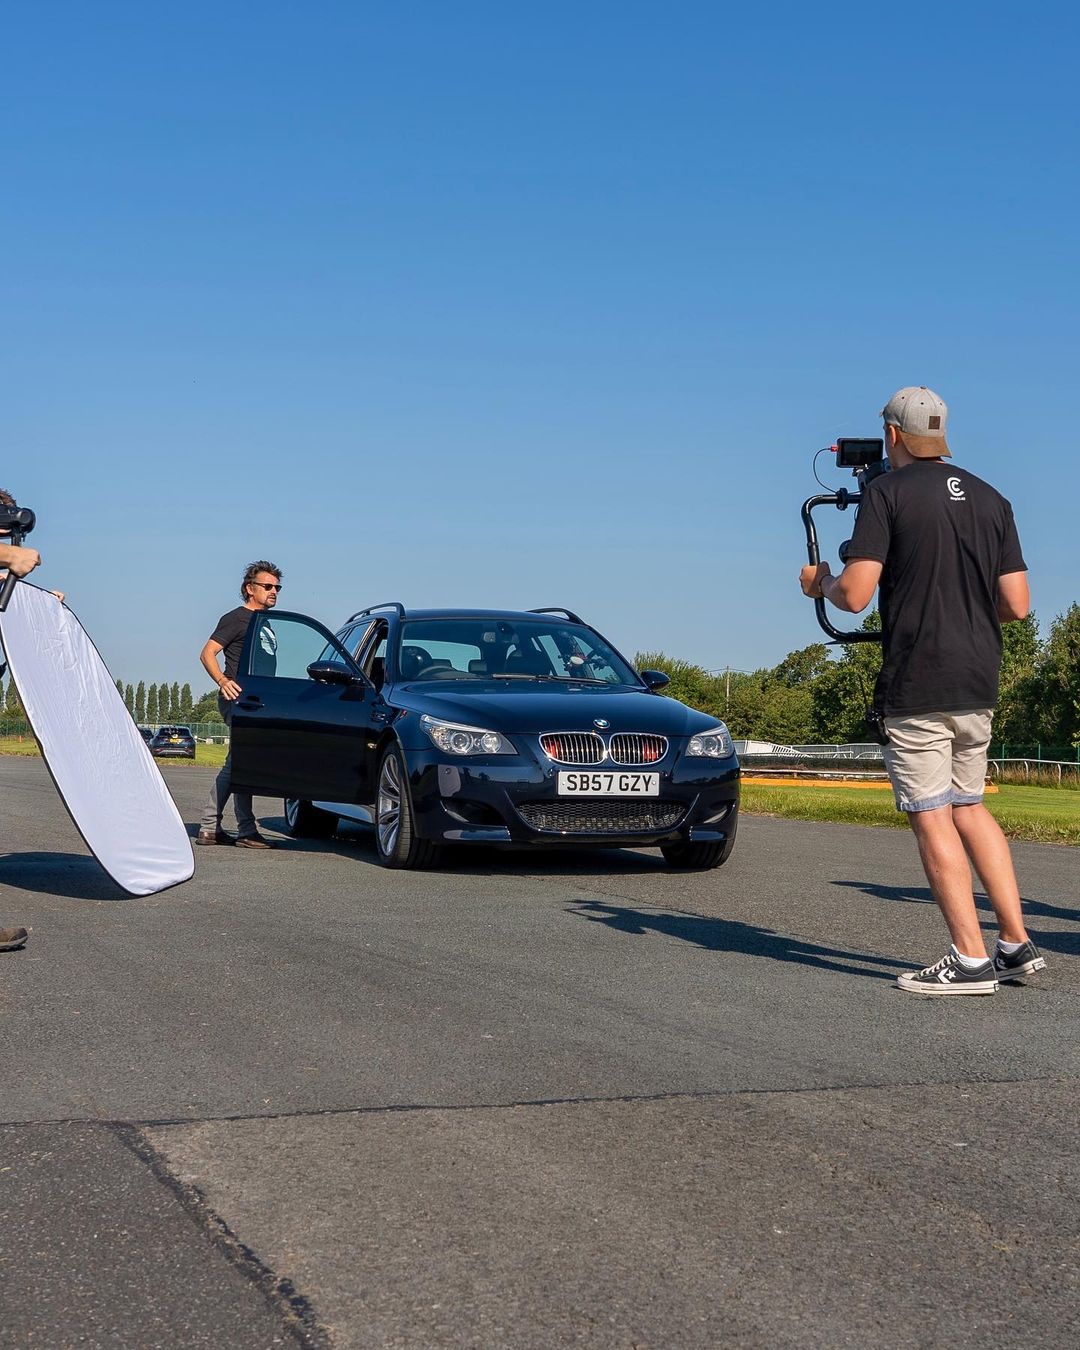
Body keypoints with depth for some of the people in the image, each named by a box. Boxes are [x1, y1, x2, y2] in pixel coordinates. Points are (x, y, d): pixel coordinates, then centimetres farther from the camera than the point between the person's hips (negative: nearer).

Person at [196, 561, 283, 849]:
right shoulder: (236, 618, -4)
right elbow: (207, 654, -12)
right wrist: (223, 681, -28)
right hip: (238, 698, -10)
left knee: (234, 766, 10)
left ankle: (209, 828, 13)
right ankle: (247, 832, -13)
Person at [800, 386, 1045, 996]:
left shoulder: (888, 492, -6)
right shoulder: (992, 499, 10)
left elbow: (855, 595, -14)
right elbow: (1018, 603, 7)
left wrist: (821, 583, 7)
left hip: (917, 686, -6)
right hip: (980, 682, 6)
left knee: (932, 817, 0)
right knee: (969, 806, 17)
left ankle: (970, 960, 0)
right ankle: (1018, 943, 15)